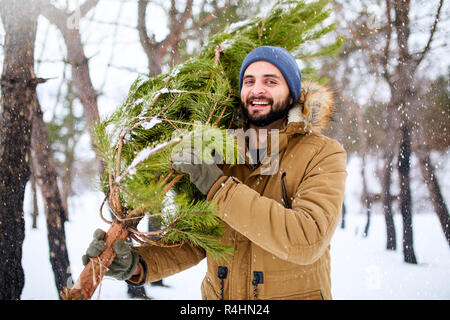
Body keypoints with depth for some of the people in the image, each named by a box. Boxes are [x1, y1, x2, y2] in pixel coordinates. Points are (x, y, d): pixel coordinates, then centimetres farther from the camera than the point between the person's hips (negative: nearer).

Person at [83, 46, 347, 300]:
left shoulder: (324, 155, -12)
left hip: (294, 293, -3)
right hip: (218, 293, 3)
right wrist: (137, 265, -18)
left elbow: (307, 241, -27)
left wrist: (218, 186, -28)